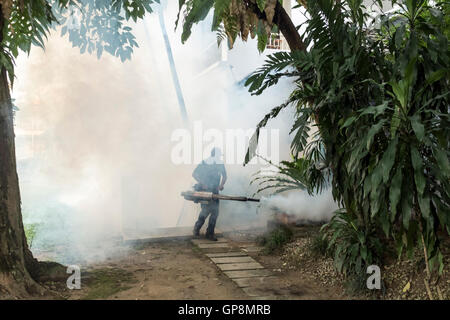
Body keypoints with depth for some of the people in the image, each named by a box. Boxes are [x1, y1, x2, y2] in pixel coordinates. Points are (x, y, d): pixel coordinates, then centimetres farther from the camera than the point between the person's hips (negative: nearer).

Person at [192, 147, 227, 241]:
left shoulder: (220, 164, 3)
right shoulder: (204, 163, -7)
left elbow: (224, 176, 11)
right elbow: (194, 174, -4)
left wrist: (221, 185, -7)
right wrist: (202, 183, -14)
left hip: (214, 191, 4)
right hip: (204, 190, -4)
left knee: (215, 211, -3)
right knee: (206, 209, -13)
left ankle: (210, 233, 9)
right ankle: (196, 228, 11)